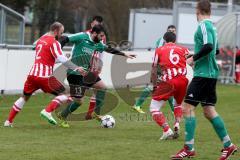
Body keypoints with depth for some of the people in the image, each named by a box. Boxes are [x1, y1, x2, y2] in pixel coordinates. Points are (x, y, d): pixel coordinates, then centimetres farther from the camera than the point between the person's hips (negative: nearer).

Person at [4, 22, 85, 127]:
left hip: (33, 74, 7)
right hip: (44, 76, -7)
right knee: (63, 94, 1)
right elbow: (62, 59, -16)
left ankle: (8, 121, 17)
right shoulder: (54, 42, -7)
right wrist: (76, 68, -18)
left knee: (24, 97, 21)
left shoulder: (41, 39, 18)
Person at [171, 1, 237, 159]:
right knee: (209, 111, 12)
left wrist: (194, 58, -16)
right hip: (211, 73, 9)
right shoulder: (211, 26, 16)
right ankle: (228, 145, 13)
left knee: (188, 107, -8)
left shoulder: (204, 26, -12)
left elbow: (208, 46, -26)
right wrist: (194, 55, 25)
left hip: (202, 74, -9)